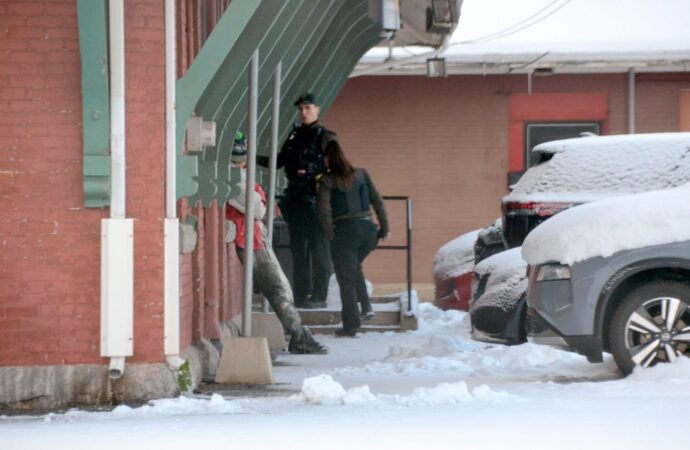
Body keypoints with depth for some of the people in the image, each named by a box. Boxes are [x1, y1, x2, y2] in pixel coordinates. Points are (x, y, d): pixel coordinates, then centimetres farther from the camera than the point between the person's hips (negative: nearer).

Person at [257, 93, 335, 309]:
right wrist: (254, 159, 6)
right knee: (298, 248, 7)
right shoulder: (295, 135, 15)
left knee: (318, 249, -5)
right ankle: (301, 295, 12)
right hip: (295, 198, 6)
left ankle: (319, 296, -2)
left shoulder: (324, 136, -3)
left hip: (316, 200, -6)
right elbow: (279, 161, 18)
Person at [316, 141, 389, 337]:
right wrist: (384, 227, 12)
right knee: (355, 268, 29)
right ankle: (366, 306, 14)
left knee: (346, 278, 6)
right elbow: (377, 201, 6)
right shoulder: (361, 175, 7)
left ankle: (351, 324, 6)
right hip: (367, 229, 5)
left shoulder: (328, 181, -6)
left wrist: (330, 233, -7)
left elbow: (323, 209, -17)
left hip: (345, 231, -5)